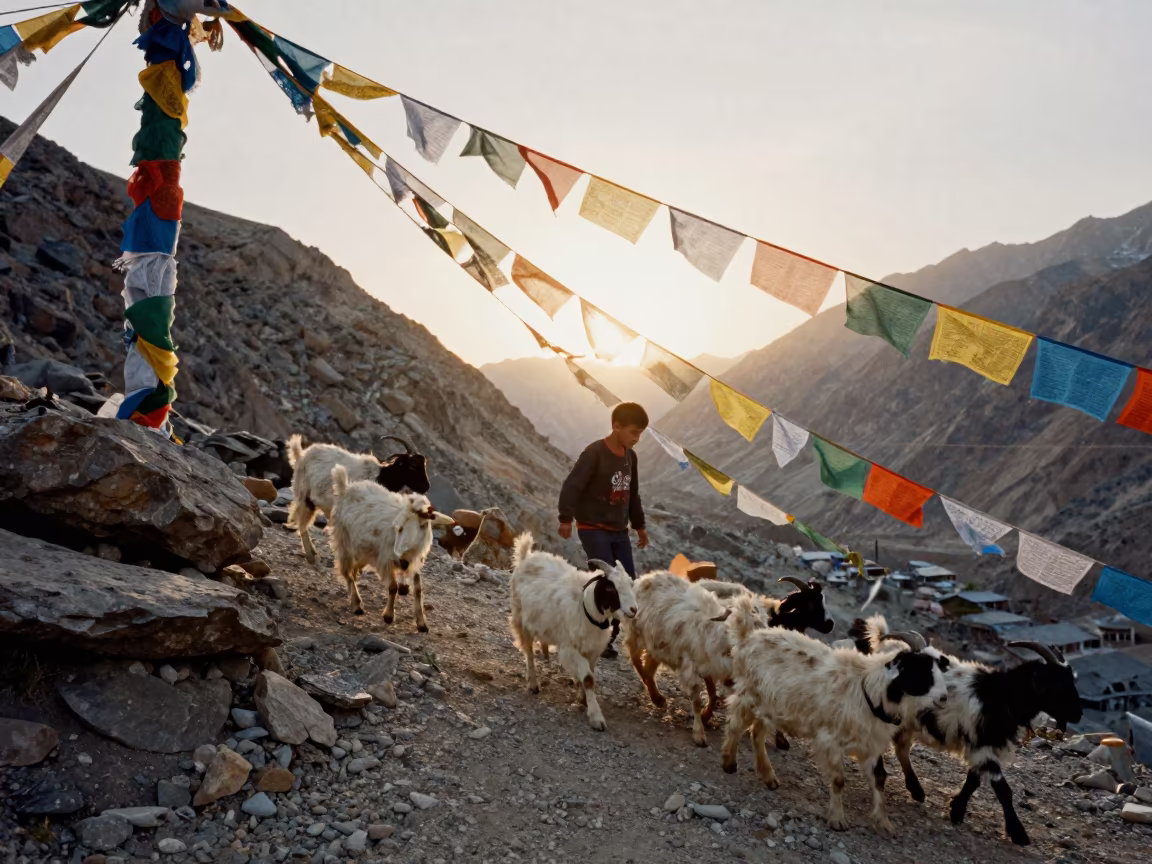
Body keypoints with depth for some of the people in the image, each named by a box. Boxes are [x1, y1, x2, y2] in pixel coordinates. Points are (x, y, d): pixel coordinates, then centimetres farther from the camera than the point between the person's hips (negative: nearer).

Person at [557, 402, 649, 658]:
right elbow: (571, 486, -19)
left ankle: (607, 636, 12)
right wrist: (566, 519, -26)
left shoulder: (630, 456, 8)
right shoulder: (595, 452, -15)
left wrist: (639, 525, 25)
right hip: (593, 529, -7)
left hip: (619, 532, 7)